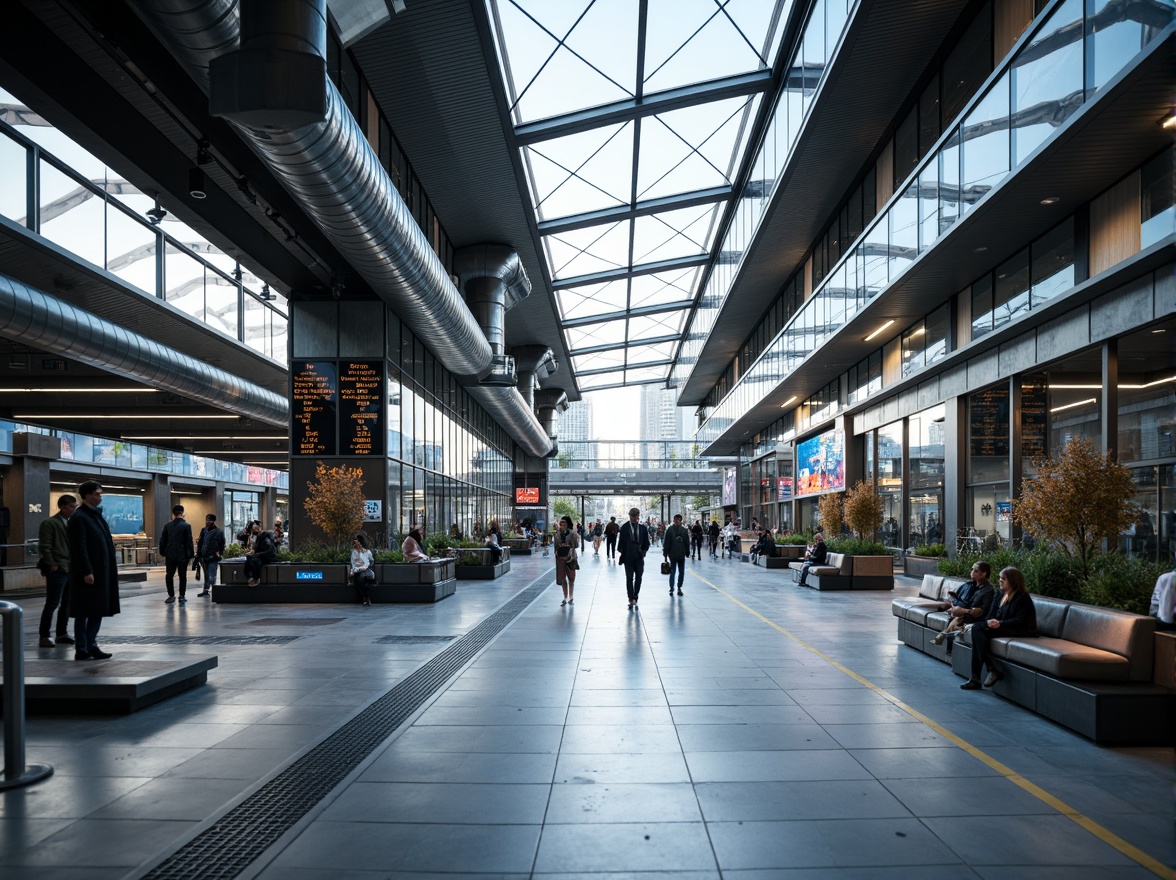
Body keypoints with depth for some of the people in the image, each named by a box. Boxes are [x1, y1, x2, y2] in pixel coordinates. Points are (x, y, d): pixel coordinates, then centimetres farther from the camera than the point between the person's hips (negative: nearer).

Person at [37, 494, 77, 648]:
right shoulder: (49, 524, -7)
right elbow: (44, 547, -12)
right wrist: (52, 565, -15)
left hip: (70, 570, 7)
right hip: (57, 570, -7)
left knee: (67, 604, 12)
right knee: (52, 604, -6)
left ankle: (62, 634, 21)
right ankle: (44, 637, 0)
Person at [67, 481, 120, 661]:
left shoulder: (96, 515, 15)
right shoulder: (79, 517, -12)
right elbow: (79, 548, -18)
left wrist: (111, 569, 14)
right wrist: (86, 572, -21)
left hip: (101, 571, 9)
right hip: (88, 573, -9)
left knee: (98, 610, 12)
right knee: (84, 612, -1)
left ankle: (91, 646, 20)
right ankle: (82, 650, 6)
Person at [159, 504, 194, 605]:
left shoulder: (167, 525, 3)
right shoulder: (186, 526, -7)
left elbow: (162, 541, 6)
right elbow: (189, 542, -7)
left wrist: (163, 554, 15)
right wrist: (190, 556, -1)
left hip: (170, 555, 2)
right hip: (182, 555, -2)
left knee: (169, 575, 11)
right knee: (182, 576, 5)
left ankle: (171, 596, 12)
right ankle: (182, 596, 5)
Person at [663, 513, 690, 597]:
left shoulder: (685, 530, 3)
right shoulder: (670, 529, -5)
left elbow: (687, 543, 9)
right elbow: (666, 543, -4)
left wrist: (687, 553, 6)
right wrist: (665, 554, -5)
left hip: (681, 555, 3)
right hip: (672, 554, -3)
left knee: (682, 572, 7)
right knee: (672, 571, 0)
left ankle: (679, 588, 19)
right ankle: (671, 588, 6)